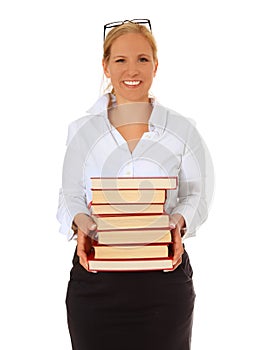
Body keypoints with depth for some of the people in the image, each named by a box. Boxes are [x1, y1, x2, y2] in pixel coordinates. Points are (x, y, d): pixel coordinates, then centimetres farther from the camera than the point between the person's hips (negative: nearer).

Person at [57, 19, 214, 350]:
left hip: (164, 279, 0)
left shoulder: (182, 130, 3)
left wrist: (179, 221, -13)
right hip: (95, 282, 1)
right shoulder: (82, 130, 6)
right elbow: (70, 196, 8)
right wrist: (79, 221, -12)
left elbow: (197, 195, 7)